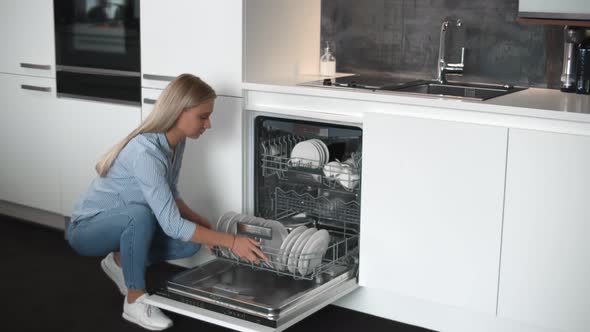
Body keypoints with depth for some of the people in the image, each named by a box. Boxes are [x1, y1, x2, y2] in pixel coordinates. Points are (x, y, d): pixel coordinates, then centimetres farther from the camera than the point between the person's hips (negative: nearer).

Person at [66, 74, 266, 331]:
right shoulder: (145, 152, -34)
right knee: (141, 214, -37)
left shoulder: (176, 141, -7)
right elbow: (172, 225, -36)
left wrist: (200, 222, -10)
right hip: (87, 228, -8)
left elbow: (170, 197, 6)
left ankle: (121, 261, 12)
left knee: (191, 241, -10)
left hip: (122, 225, 8)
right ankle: (135, 302, -18)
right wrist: (230, 242, -34)